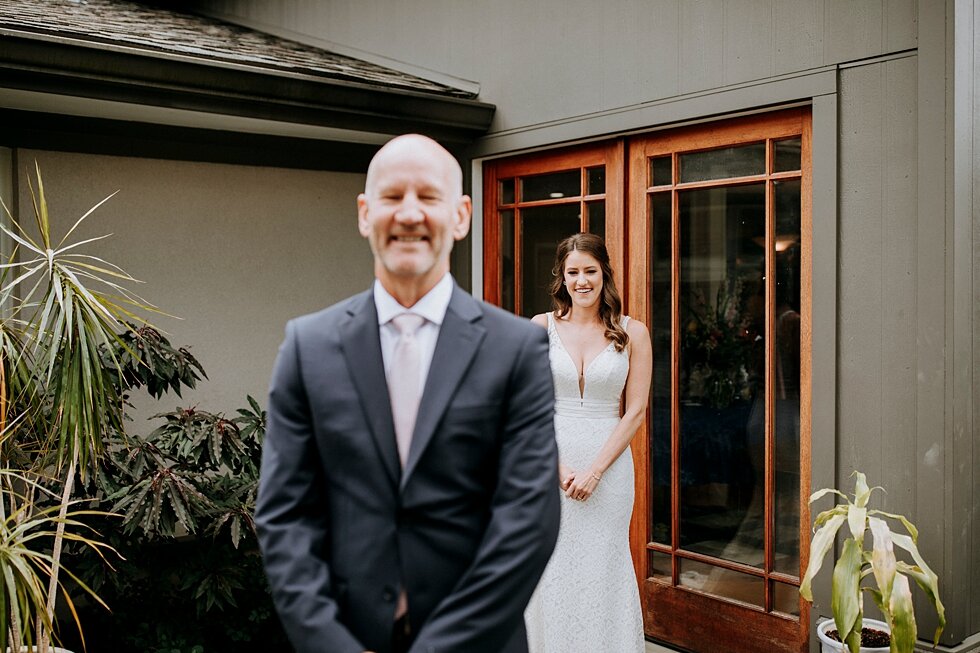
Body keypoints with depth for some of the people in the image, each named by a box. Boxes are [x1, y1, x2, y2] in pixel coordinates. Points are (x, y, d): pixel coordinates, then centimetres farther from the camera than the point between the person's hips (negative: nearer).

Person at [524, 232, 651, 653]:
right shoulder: (542, 327, 2)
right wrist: (559, 468, -9)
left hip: (608, 464, 0)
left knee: (603, 568, 5)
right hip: (549, 461, 1)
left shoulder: (632, 333, 0)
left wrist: (595, 470, -9)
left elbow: (635, 411, -1)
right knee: (551, 568, 6)